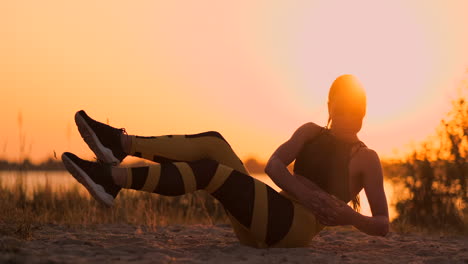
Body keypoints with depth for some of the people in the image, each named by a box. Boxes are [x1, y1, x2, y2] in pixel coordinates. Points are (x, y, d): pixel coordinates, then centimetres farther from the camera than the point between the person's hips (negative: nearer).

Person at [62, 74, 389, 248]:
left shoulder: (366, 158, 8)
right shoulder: (311, 132, 20)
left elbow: (383, 225, 3)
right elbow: (273, 166, 3)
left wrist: (349, 216, -19)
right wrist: (299, 191, -18)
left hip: (297, 227, -6)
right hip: (261, 227, 6)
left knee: (209, 169, -24)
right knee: (212, 142, -11)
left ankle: (112, 178, -37)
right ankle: (121, 144, -29)